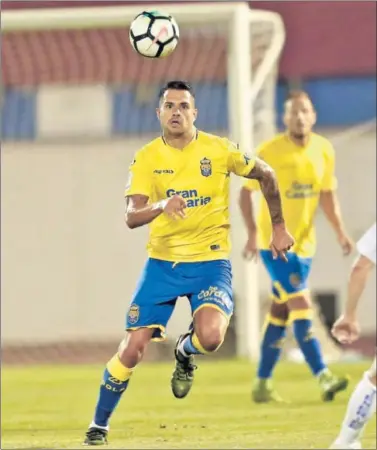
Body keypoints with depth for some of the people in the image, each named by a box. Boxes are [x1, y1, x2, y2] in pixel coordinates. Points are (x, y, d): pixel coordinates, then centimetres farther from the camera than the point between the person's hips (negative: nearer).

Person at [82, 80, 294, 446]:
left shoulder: (219, 150, -6)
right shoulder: (146, 159, -4)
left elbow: (265, 175, 11)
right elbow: (131, 217, -15)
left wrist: (278, 227, 12)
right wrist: (162, 205, -35)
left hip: (210, 261, -1)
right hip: (162, 262, 1)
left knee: (210, 337, -27)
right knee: (132, 349, -5)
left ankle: (185, 352, 12)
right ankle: (99, 425, 14)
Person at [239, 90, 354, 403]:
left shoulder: (324, 150, 2)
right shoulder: (269, 152, -12)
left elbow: (327, 195, 11)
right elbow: (246, 192, -8)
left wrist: (340, 232, 0)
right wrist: (253, 232, -19)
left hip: (304, 243, 6)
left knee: (280, 313, 11)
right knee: (301, 305, -15)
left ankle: (262, 385, 19)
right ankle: (324, 378, -20)